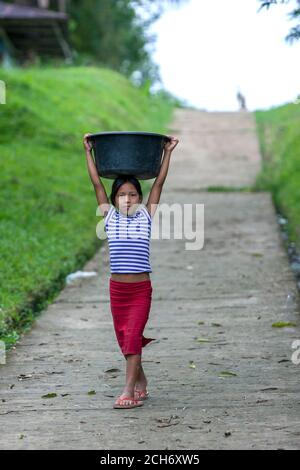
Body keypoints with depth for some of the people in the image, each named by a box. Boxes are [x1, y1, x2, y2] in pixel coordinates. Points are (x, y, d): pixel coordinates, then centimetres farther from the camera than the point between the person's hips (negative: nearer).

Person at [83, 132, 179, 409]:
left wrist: (167, 153, 2)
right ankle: (141, 382, 30)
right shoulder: (110, 217, 4)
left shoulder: (146, 216, 1)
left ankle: (129, 391, -10)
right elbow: (97, 184, 5)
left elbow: (159, 184, 1)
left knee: (132, 337, -11)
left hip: (141, 289, -3)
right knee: (125, 339, 11)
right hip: (117, 288, 3)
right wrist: (89, 153, 6)